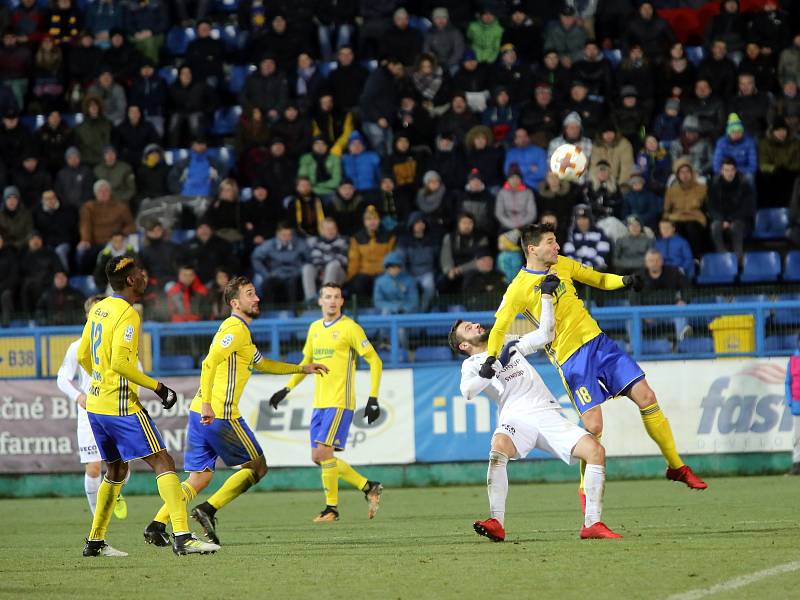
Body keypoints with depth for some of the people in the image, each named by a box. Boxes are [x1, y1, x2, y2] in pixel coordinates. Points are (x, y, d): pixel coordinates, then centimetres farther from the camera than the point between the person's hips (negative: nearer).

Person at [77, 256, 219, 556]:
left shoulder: (98, 309, 11)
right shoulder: (127, 314, -15)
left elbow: (82, 356, 18)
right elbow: (120, 362, -23)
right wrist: (157, 387, -16)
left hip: (96, 404, 9)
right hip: (121, 406, -9)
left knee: (116, 470, 22)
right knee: (163, 463, -10)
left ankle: (95, 541, 25)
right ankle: (182, 536, -22)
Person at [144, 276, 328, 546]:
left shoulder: (236, 329, 22)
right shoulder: (237, 329, -10)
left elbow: (260, 363, 36)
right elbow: (209, 363, -23)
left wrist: (302, 369, 36)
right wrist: (207, 403, -30)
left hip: (201, 413, 9)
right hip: (220, 415, -9)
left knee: (200, 476, 11)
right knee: (257, 466, 3)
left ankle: (157, 525, 0)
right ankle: (209, 509, -6)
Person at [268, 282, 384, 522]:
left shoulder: (349, 328, -7)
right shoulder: (315, 328, 14)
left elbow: (375, 361, -6)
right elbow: (306, 362, 28)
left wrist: (373, 399, -12)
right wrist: (287, 389, 21)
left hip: (339, 403, -8)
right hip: (319, 403, 8)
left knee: (323, 452, -15)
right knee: (319, 457, 4)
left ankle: (332, 508, -4)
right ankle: (369, 487, 14)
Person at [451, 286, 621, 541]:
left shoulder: (510, 345, 30)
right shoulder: (471, 365, 15)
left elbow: (546, 333, 24)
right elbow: (467, 390, -7)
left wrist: (546, 295, 22)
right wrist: (497, 365, -13)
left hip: (549, 414, 4)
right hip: (516, 419, -4)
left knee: (595, 450, -16)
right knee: (498, 447, -38)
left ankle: (592, 524, -13)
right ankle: (496, 524, -41)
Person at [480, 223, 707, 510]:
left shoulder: (563, 265, 8)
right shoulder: (518, 289, -8)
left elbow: (599, 279, 19)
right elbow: (499, 328, -4)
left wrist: (625, 280, 0)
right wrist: (491, 358, -20)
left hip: (597, 341, 5)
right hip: (571, 359, -5)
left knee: (645, 396, -5)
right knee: (593, 426, -14)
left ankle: (676, 466, 9)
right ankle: (586, 492, 9)